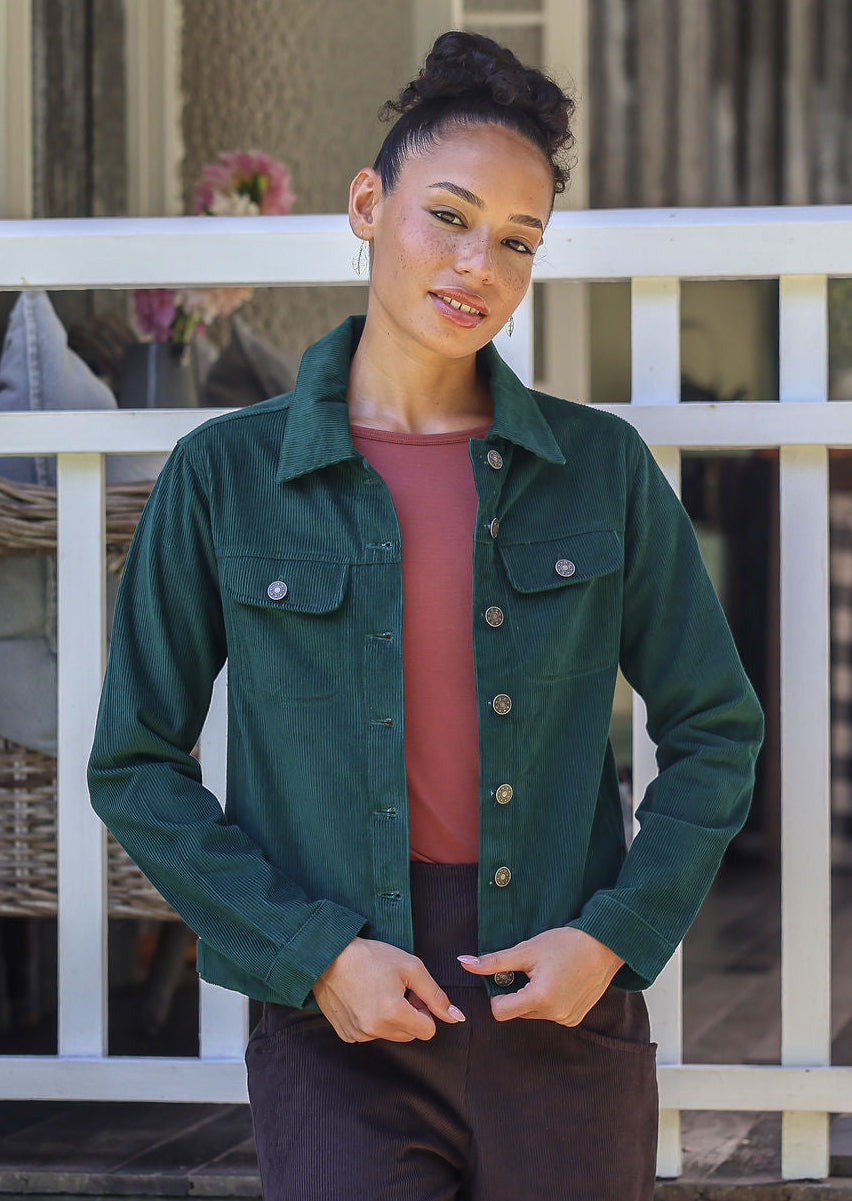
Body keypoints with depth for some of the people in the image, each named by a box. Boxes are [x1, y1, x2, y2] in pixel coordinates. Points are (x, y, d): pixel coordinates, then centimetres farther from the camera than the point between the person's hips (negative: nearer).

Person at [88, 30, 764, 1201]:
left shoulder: (600, 467, 4)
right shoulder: (226, 476, 1)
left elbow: (715, 732, 10)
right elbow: (137, 768, 3)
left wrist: (614, 937, -3)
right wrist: (316, 955, -8)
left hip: (562, 1012, 2)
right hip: (342, 1026, -2)